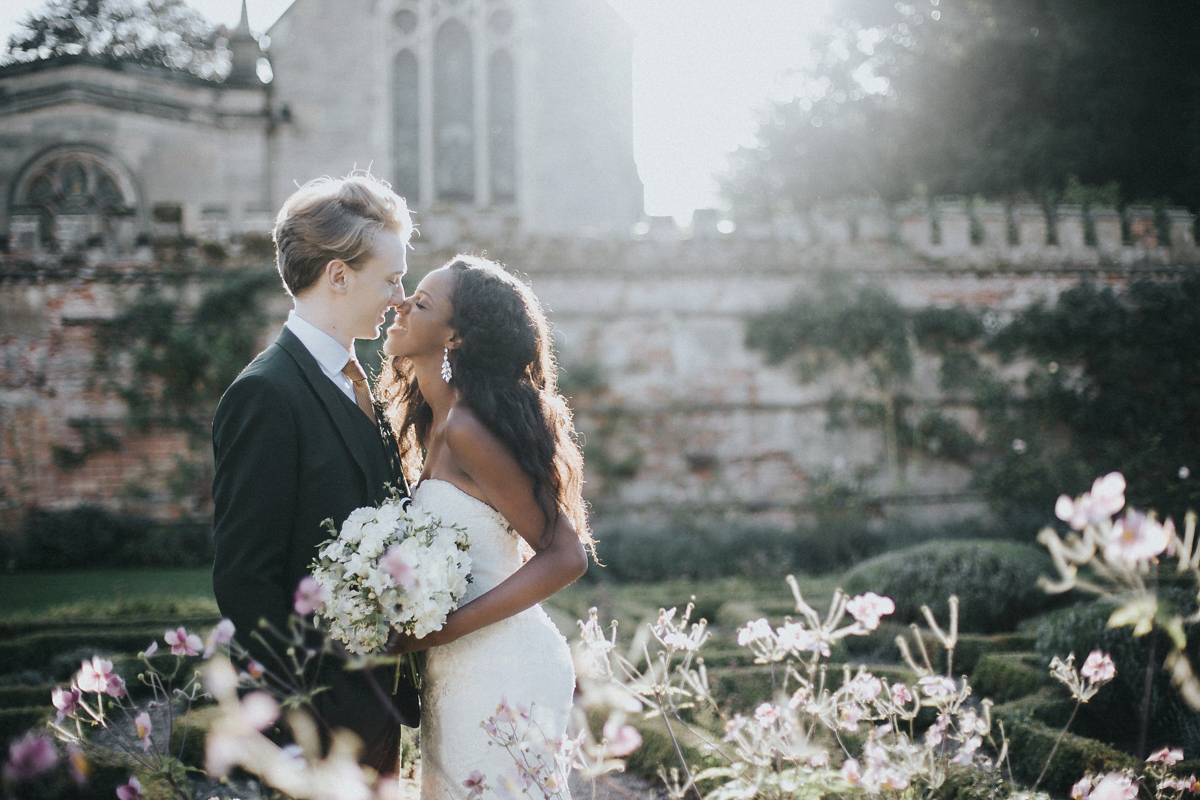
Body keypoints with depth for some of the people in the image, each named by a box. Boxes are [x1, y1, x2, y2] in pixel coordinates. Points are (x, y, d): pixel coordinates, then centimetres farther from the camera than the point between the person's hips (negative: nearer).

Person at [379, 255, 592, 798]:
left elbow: (566, 557, -20)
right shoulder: (438, 421, 10)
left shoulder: (467, 429, -19)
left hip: (499, 676, -9)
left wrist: (441, 631, -21)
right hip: (461, 671, 9)